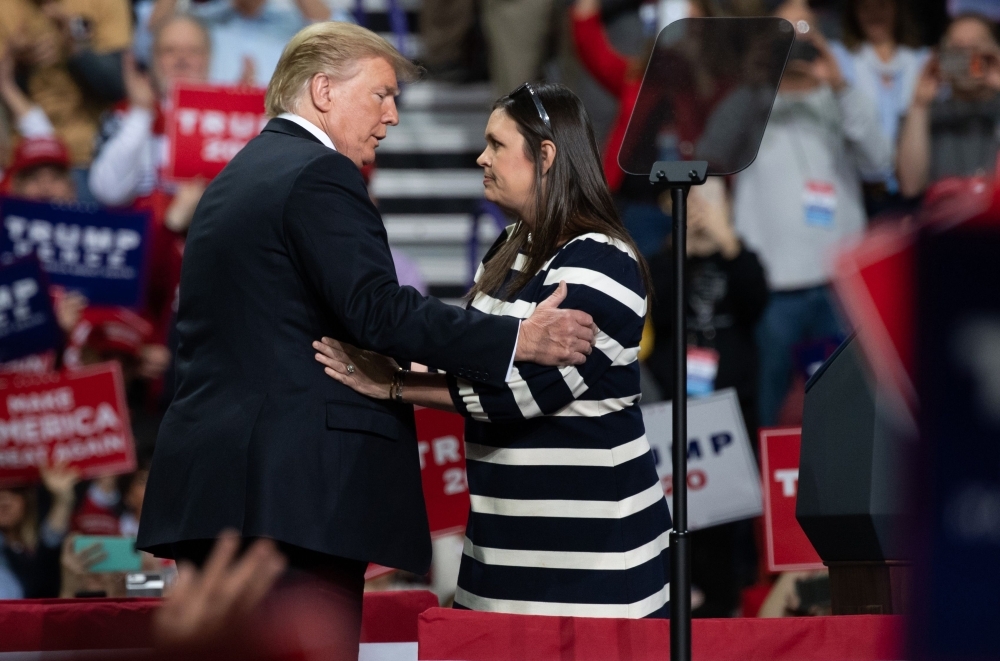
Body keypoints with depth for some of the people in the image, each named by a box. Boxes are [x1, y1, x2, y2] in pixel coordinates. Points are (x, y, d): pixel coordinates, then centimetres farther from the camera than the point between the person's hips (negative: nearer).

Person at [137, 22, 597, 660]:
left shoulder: (233, 181, 21)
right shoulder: (320, 177, -9)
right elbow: (381, 311, -20)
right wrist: (520, 339, -18)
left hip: (212, 483, 10)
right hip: (297, 486, -10)